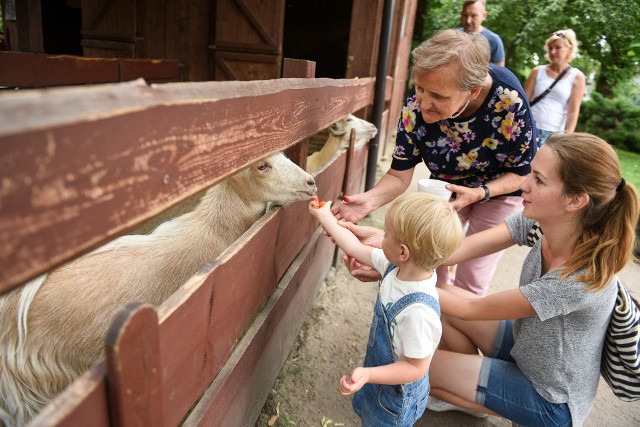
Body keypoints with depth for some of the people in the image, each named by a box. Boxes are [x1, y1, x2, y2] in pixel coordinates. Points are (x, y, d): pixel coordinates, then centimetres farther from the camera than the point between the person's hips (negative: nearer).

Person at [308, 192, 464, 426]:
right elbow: (357, 249, -5)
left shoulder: (418, 311, -41)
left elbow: (416, 368, -31)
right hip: (378, 371, 7)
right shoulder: (397, 267, -19)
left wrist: (367, 374, -40)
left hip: (396, 396, -7)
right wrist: (324, 216, 1)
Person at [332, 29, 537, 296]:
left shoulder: (509, 100, -34)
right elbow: (399, 175, -21)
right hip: (447, 188, 3)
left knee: (470, 282, 1)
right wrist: (368, 201, -40)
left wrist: (480, 193, -34)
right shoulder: (415, 105, -28)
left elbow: (524, 173, -18)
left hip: (500, 191, -2)